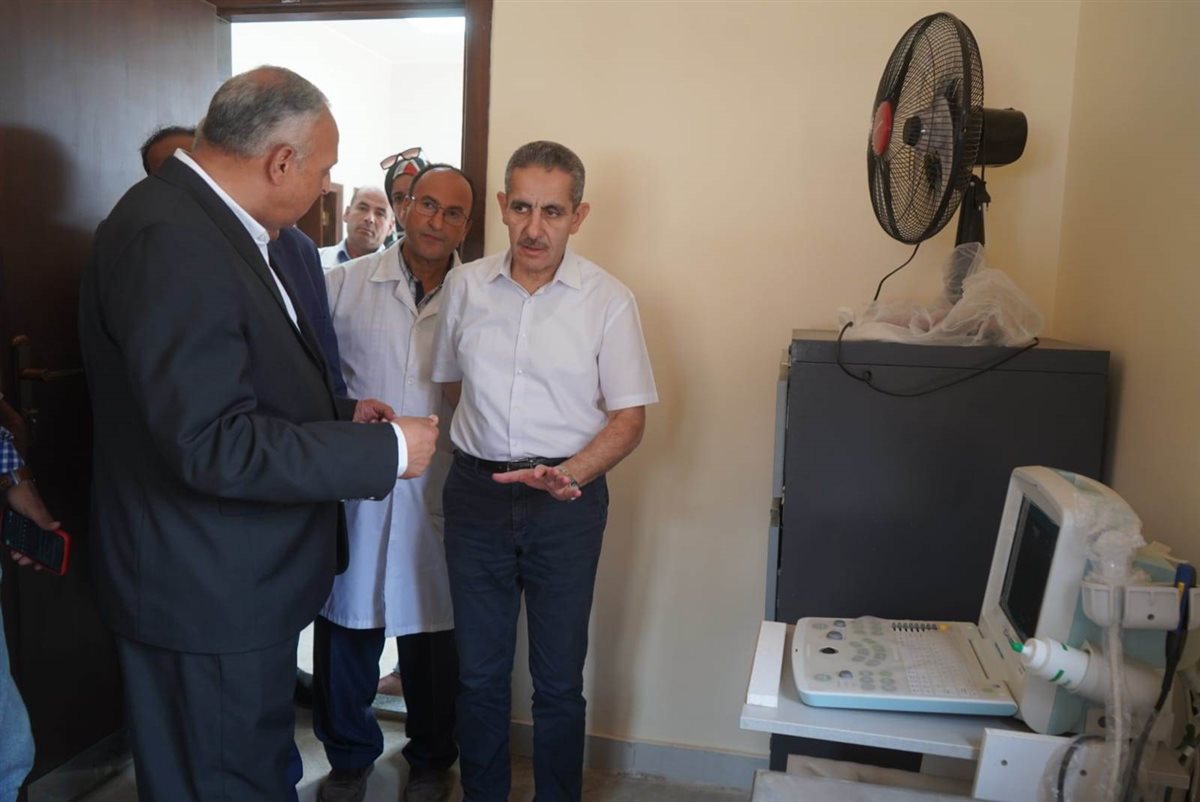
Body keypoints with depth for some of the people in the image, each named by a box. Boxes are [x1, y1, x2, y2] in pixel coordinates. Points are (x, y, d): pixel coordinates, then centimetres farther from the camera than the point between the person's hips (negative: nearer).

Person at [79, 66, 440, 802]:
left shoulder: (208, 221, 7)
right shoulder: (171, 240, -24)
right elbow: (213, 444, -28)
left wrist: (340, 410, 5)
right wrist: (388, 451, -21)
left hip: (235, 577, 10)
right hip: (208, 595, -9)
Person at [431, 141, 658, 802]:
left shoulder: (608, 300, -6)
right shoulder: (465, 286, 2)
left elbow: (629, 418, -6)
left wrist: (570, 473, -22)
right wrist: (473, 454, 6)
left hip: (567, 499, -2)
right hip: (476, 493, 2)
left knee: (558, 679, 10)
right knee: (478, 672, 14)